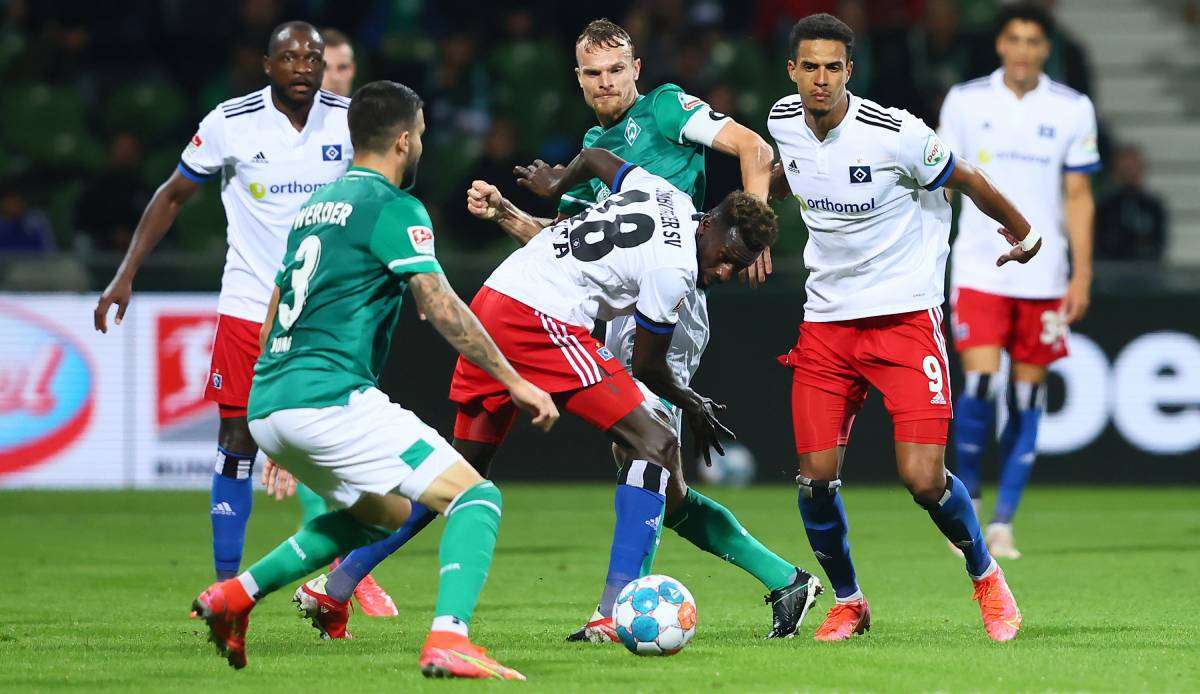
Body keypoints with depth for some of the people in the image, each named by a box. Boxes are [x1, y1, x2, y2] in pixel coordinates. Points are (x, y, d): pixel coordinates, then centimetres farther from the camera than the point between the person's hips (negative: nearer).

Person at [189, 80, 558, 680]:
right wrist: (514, 382, -6)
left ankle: (235, 594, 20)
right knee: (476, 499, -7)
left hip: (265, 405, 9)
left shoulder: (315, 205, 22)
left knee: (383, 512, 30)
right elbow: (443, 310, -13)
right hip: (331, 399, -9)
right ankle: (447, 641, -29)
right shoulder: (394, 208, -4)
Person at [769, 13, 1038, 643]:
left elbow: (968, 182, 0)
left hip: (905, 314, -4)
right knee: (816, 479, -5)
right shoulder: (783, 122, -2)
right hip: (826, 322, 4)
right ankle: (847, 602, 21)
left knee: (923, 480, -14)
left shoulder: (894, 134, -17)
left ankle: (985, 574, 16)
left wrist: (1021, 231, 13)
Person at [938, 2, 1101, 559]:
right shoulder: (965, 101, 2)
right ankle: (966, 496, 8)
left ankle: (1002, 524, 8)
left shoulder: (1073, 110, 4)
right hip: (978, 272, -1)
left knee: (1027, 397, 1)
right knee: (980, 383, -14)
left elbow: (1079, 197, 7)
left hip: (1044, 277, 1)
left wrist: (1082, 276, 1)